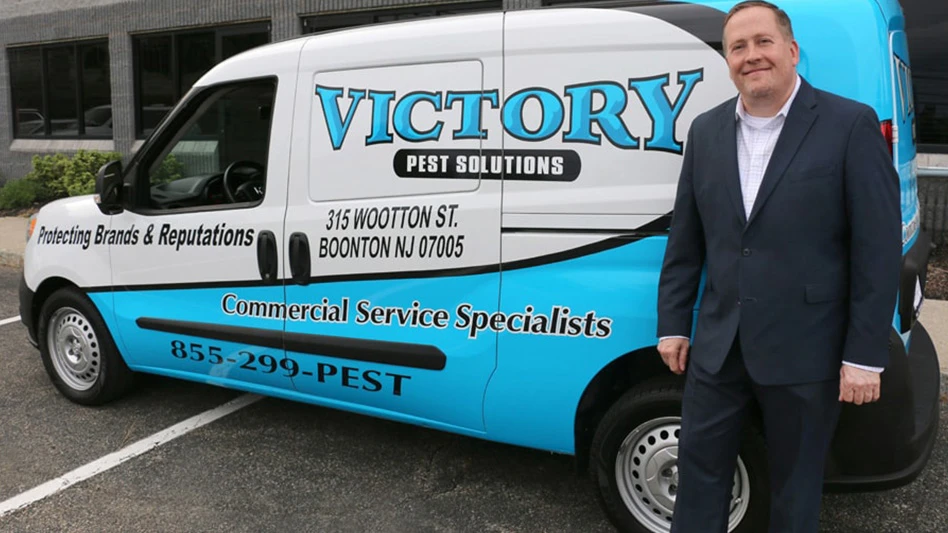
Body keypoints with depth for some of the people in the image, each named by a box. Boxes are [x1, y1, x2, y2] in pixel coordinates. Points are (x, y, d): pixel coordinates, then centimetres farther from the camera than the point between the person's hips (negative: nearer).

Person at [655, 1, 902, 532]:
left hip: (804, 352, -4)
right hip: (718, 345, 4)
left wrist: (865, 355, -11)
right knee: (700, 466, 15)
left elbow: (879, 248, -10)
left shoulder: (851, 124, -8)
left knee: (795, 485, 14)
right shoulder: (706, 130, 5)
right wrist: (673, 324, 9)